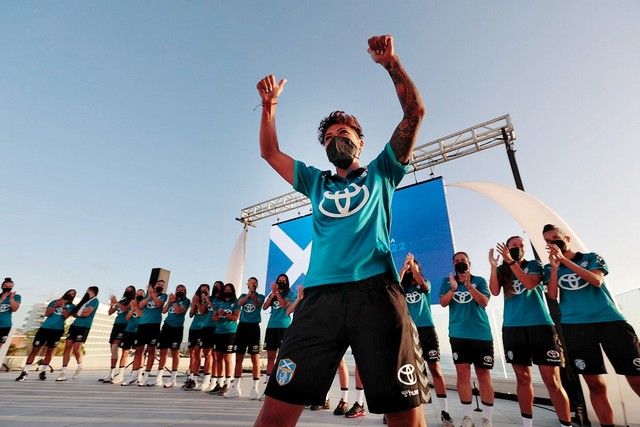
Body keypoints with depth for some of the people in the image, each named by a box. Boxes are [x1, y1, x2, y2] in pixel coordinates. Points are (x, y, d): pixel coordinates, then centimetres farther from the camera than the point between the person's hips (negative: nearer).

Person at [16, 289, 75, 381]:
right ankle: (24, 372, 5)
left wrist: (63, 306, -9)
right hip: (45, 327, 1)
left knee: (49, 351, 5)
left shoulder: (71, 306, 8)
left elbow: (66, 316, -8)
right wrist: (55, 306, -8)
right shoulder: (54, 301, 12)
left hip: (57, 330, -1)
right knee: (35, 349, -1)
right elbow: (47, 313, 2)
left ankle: (42, 371, 16)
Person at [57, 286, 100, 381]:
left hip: (84, 327, -7)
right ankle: (63, 373, 6)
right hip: (75, 325, 7)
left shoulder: (95, 301, -4)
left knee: (76, 348, -11)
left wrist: (75, 313, 2)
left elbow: (86, 313, -11)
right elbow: (75, 311, 20)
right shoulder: (85, 299, 21)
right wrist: (73, 311, 1)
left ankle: (80, 366, 15)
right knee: (67, 346, 0)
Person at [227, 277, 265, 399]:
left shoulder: (260, 296, 8)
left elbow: (258, 304, -13)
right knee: (238, 357, 6)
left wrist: (253, 292, -13)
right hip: (242, 326, 3)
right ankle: (236, 387, 16)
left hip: (254, 327, -3)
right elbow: (240, 303, -4)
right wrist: (249, 293, -10)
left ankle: (255, 388, 1)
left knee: (255, 357, -5)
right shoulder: (243, 295, 17)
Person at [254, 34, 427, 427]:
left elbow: (415, 112, 14)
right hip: (321, 295, 2)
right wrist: (270, 104, 21)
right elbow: (270, 152, 29)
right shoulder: (316, 182, 26)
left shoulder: (380, 174, 19)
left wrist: (391, 63, 9)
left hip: (376, 291, -1)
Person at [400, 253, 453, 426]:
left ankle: (444, 412, 2)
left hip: (426, 329, -1)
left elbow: (423, 285, -13)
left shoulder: (425, 284, 11)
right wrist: (404, 267, -12)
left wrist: (412, 265, -14)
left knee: (435, 368, -4)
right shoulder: (402, 287, 12)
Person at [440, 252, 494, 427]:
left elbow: (484, 302, -7)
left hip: (481, 333, -1)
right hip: (458, 334, 1)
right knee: (462, 373, 1)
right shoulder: (447, 281, 9)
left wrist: (469, 285, -18)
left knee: (483, 374, 4)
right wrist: (453, 288, -18)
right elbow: (443, 303, -1)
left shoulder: (479, 280, 5)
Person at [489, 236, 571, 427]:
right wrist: (493, 266, -14)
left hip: (541, 325, -2)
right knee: (523, 378, 9)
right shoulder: (502, 271, 11)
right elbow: (495, 291, -5)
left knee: (552, 381, -4)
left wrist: (511, 261, -17)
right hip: (512, 328, 2)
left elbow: (530, 283, -13)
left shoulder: (534, 265, 6)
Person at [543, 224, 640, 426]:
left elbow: (596, 281, -8)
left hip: (610, 320, -1)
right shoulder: (550, 268, 13)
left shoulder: (592, 257, 11)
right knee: (595, 385, 1)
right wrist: (555, 265, -9)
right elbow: (553, 295, -1)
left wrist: (564, 260, -12)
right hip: (575, 326, 1)